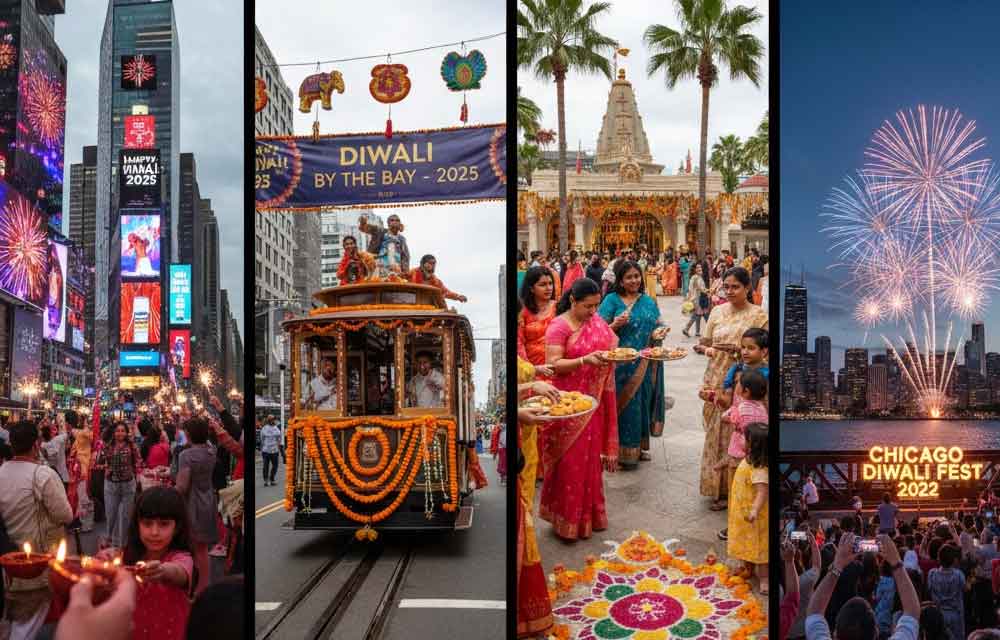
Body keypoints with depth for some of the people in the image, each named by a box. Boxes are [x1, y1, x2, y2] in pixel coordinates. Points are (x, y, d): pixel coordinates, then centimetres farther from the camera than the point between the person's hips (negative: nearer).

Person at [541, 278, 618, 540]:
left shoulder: (597, 322, 7)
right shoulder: (559, 326, -11)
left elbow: (612, 344, 14)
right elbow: (553, 364, -17)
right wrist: (585, 360, -28)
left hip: (593, 400, 6)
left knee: (590, 457, 13)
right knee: (570, 461, 0)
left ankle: (589, 513, 27)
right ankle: (566, 519, 12)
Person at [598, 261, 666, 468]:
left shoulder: (649, 301, 11)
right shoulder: (612, 300, -3)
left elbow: (656, 327, 17)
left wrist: (657, 334, -6)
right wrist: (616, 324, -24)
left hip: (645, 363, 5)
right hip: (621, 363, -4)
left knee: (642, 401, 11)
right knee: (625, 404, -2)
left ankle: (639, 445, 25)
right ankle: (624, 451, 6)